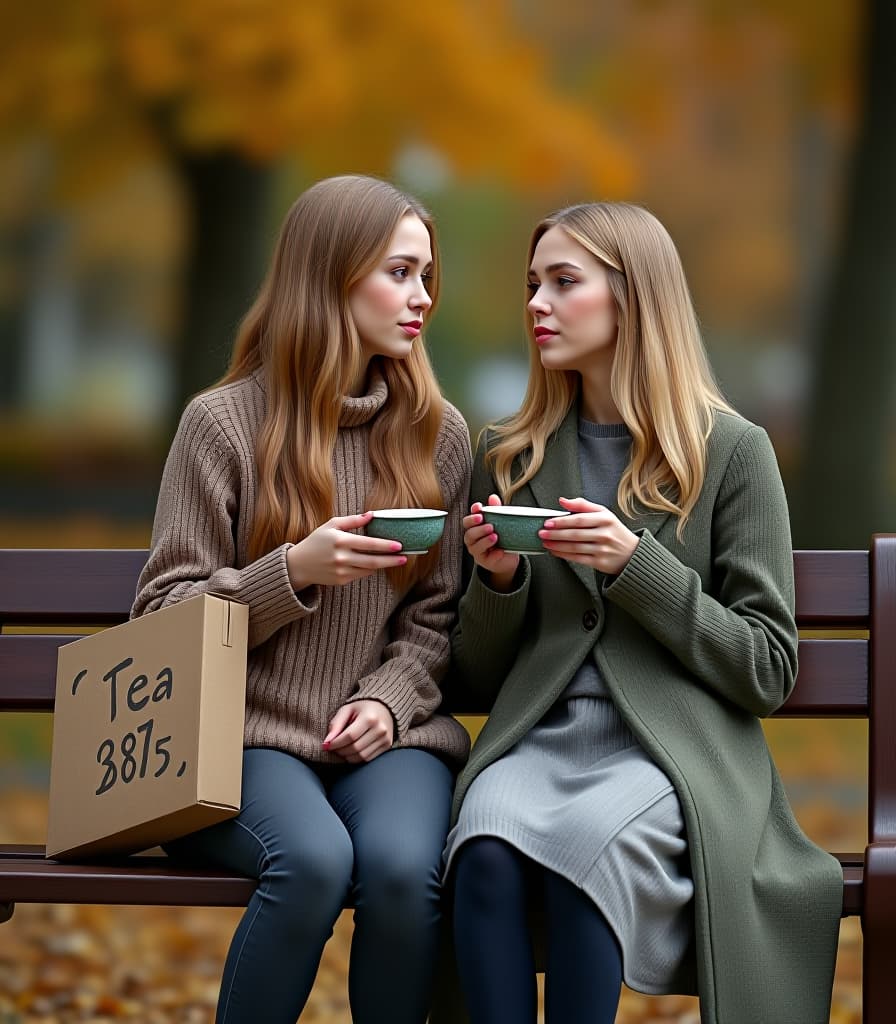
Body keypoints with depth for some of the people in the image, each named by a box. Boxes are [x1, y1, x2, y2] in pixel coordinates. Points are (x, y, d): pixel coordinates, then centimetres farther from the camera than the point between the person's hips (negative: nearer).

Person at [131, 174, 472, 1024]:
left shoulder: (437, 434, 10)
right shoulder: (223, 424, 0)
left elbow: (435, 611, 11)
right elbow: (164, 618, -1)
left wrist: (391, 699, -9)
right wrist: (295, 571, -16)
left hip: (389, 733, 2)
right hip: (250, 734, -2)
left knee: (402, 867, -32)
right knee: (314, 859, -35)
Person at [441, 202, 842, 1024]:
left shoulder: (731, 452, 4)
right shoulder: (511, 458, 16)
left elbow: (767, 671, 0)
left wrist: (635, 564, -11)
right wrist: (498, 580, -2)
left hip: (673, 749, -3)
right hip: (537, 739, 3)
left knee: (589, 841, -35)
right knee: (489, 848, -32)